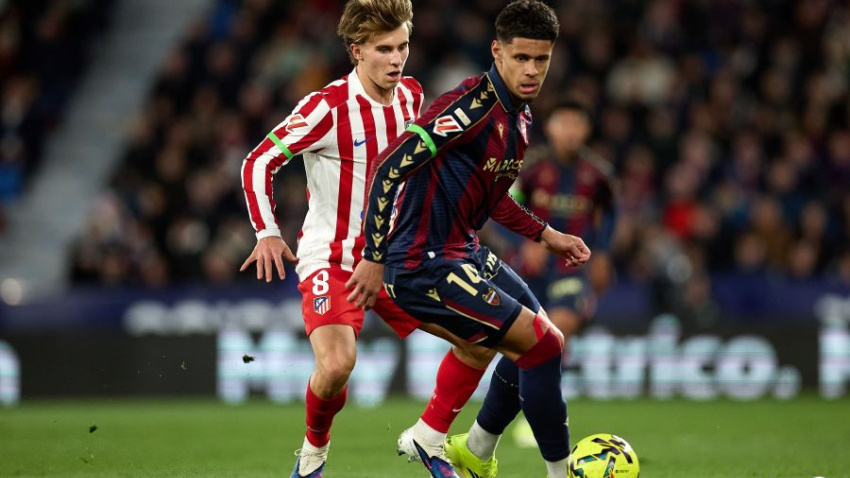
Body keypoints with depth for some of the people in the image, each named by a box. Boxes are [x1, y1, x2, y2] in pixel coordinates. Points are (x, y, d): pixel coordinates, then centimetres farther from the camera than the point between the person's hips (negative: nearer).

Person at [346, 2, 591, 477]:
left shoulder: (520, 115, 9)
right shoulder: (474, 105, -21)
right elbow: (391, 166, -24)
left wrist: (546, 234, 21)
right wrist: (374, 258, -22)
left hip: (465, 253, 10)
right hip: (425, 265, -10)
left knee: (539, 339, 20)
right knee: (544, 343, -12)